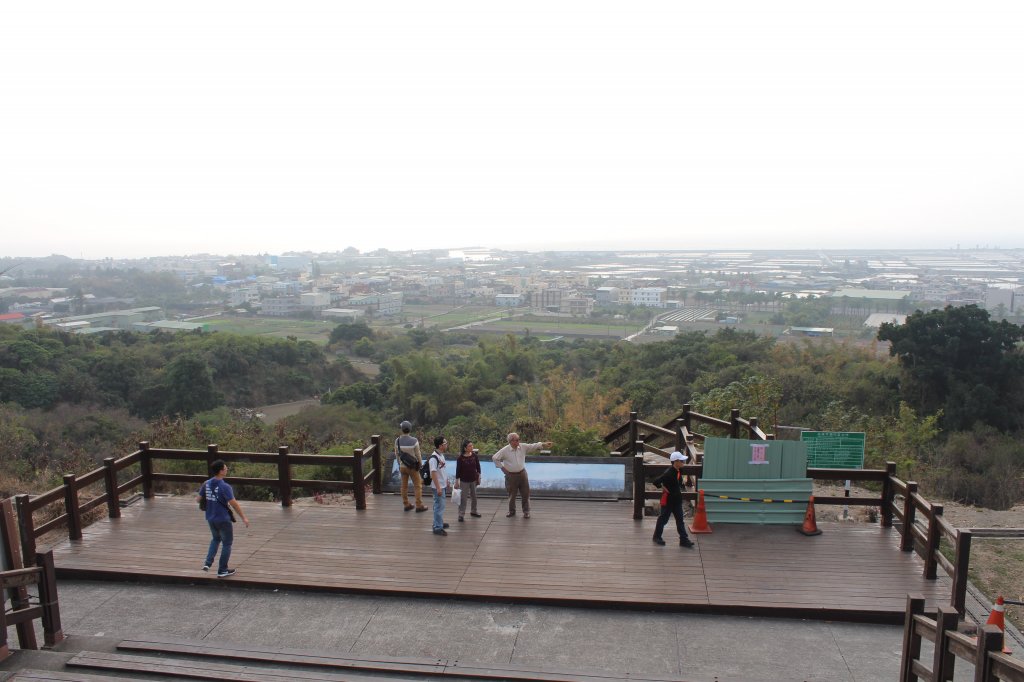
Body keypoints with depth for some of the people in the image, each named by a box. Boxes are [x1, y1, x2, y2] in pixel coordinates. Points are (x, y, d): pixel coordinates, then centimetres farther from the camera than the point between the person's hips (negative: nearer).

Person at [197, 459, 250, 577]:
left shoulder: (207, 484, -2)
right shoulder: (225, 487, -22)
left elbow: (198, 499, 8)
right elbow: (234, 504, -21)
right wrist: (243, 517, -13)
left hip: (210, 518, 7)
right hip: (223, 519, -6)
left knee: (216, 539, 28)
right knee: (227, 543, 9)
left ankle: (208, 562, 14)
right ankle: (222, 571, 15)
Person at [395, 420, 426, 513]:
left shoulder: (397, 441, -10)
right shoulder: (414, 441, -21)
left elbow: (397, 454, 2)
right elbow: (418, 455, -13)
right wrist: (420, 464, 4)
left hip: (402, 466, 4)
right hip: (412, 467, -4)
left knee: (404, 486, 15)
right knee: (417, 486, 7)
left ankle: (406, 505, 22)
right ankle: (419, 506, 8)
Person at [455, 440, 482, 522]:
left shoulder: (474, 455, -5)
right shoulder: (461, 457, -13)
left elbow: (478, 467, 4)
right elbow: (458, 470, -9)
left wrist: (479, 477, 5)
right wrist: (456, 482, -8)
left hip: (473, 480, 4)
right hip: (464, 481, -4)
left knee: (474, 497, 16)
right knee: (463, 498, -1)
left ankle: (473, 512, 34)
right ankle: (461, 515, 6)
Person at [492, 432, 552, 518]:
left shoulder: (523, 446, -3)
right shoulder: (505, 450, -12)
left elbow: (533, 446, -6)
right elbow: (495, 458, -5)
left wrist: (543, 444, -19)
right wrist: (502, 467, -5)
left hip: (522, 474, 3)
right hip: (511, 475, -2)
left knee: (525, 493, 5)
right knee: (512, 495, 10)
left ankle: (526, 511, 18)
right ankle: (512, 511, 29)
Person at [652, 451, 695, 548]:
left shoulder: (679, 471, 2)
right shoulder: (669, 473, -26)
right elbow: (656, 481, -31)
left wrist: (679, 490, 10)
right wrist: (664, 488, -18)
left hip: (677, 500, 8)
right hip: (668, 500, -8)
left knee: (680, 520, 9)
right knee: (663, 519, 8)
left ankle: (684, 540, 13)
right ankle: (657, 537, 24)